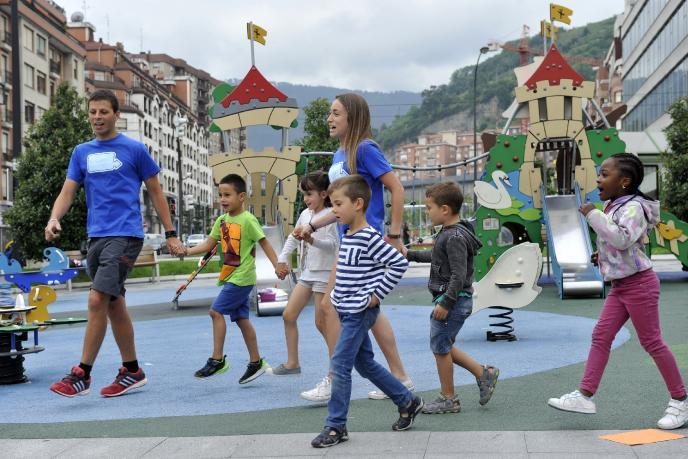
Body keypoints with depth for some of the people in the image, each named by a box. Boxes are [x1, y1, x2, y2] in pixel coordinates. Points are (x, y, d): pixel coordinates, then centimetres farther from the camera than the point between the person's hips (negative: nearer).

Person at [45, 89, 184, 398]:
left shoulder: (134, 149, 1)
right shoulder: (81, 153, 14)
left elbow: (155, 192, 6)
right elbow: (68, 192, 8)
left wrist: (170, 234, 4)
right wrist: (54, 219, -12)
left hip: (125, 235, -6)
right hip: (96, 237, 6)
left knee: (97, 300, -15)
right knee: (114, 306, 10)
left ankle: (82, 374, -8)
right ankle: (131, 372, 21)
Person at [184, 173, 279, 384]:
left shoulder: (248, 220, -13)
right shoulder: (222, 220, 9)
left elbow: (264, 242, -12)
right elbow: (209, 244, 8)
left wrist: (277, 265, -18)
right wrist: (188, 251, -7)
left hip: (241, 278, -8)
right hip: (231, 277, 8)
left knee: (216, 311, -10)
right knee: (241, 318, 11)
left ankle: (217, 359, -2)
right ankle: (255, 362, 19)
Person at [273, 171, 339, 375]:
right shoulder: (305, 214, 11)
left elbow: (332, 244, -22)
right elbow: (293, 238, 21)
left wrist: (312, 240, -38)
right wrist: (281, 259, 12)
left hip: (324, 273, -8)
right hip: (307, 273, 8)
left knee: (322, 322, -4)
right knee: (288, 315, 6)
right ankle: (292, 363, 16)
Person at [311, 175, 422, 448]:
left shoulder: (369, 238, -17)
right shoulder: (347, 235, 10)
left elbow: (399, 263, -20)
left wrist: (377, 295, -17)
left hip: (360, 311, -9)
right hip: (347, 310, 9)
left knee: (339, 364, -8)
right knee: (365, 364, 16)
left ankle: (336, 426, 2)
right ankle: (408, 402, 30)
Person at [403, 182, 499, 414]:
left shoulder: (455, 237, -20)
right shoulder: (450, 233, 11)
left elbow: (459, 275, -24)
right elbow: (436, 256, 30)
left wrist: (445, 303, -23)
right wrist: (410, 254, 29)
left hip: (454, 301, -10)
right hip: (449, 300, 10)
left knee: (440, 347, 0)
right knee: (443, 346, 17)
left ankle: (448, 399, 12)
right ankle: (484, 373, 21)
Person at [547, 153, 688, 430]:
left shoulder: (633, 207, -15)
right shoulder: (612, 206, 12)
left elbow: (623, 239, -32)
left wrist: (593, 215, -26)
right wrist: (602, 255, 10)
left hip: (638, 283, -9)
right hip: (619, 285, 9)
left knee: (651, 342, -2)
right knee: (600, 336, 3)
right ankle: (585, 396, 4)